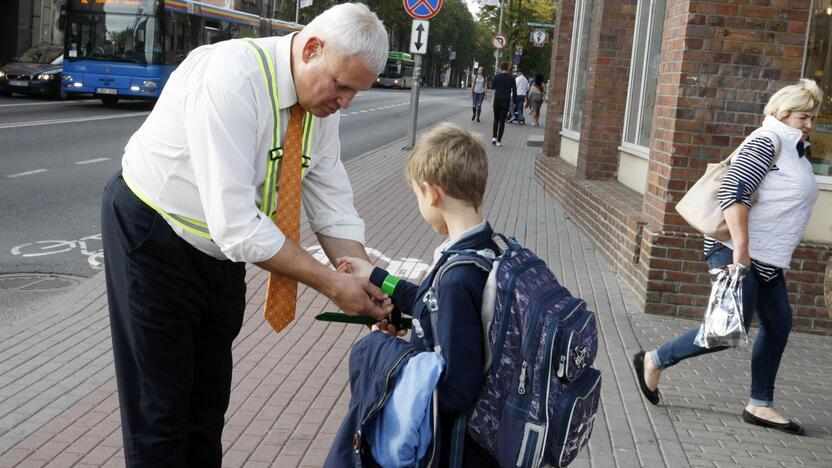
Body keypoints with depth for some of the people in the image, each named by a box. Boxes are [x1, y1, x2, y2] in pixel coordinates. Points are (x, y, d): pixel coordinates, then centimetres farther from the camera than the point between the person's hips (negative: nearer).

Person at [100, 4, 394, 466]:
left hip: (221, 248, 7)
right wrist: (332, 283, -30)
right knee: (161, 409, 2)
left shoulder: (323, 104, -8)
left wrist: (370, 291, -14)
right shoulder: (232, 78, -33)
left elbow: (333, 210, -2)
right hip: (153, 236, -7)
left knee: (209, 399, 17)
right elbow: (235, 223, -36)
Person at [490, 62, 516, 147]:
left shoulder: (496, 76, -2)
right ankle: (499, 140, 1)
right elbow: (514, 91, -3)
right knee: (502, 121, 3)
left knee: (496, 119, 16)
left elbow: (492, 87, 11)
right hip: (506, 101, -1)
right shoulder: (511, 78, -4)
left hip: (497, 101, 1)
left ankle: (494, 137, 1)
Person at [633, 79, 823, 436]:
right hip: (737, 251, -10)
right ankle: (653, 361, 4)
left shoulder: (795, 149, 17)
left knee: (778, 325, 9)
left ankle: (760, 406, 17)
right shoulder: (767, 142, -14)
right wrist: (741, 250, -30)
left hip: (767, 258, 10)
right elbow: (733, 192, -25)